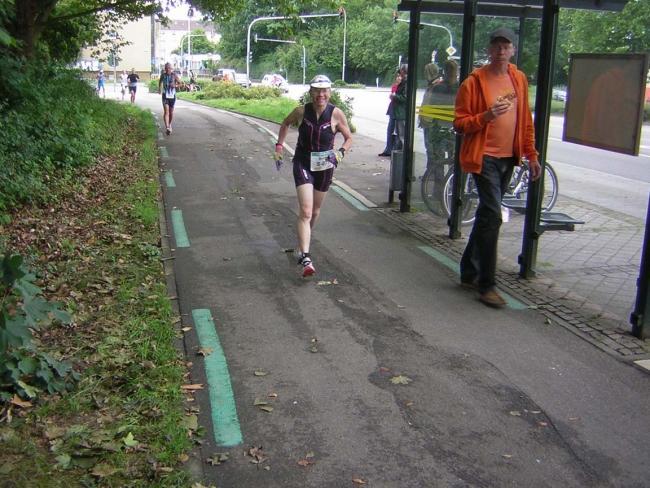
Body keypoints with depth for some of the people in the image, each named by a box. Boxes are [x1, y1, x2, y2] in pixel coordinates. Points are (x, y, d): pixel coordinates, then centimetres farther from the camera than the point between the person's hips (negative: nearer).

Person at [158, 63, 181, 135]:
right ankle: (167, 127, -27)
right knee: (166, 112, -15)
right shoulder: (163, 75, -2)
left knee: (171, 112, 13)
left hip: (172, 96, 1)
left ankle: (169, 124, 38)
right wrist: (159, 88, 26)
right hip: (165, 96, -1)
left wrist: (175, 85, -18)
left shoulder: (174, 75, -6)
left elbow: (180, 83, 1)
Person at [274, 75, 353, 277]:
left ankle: (303, 243, 45)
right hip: (303, 163, -2)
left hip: (324, 166, 2)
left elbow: (349, 138, 2)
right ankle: (306, 259, -21)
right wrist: (279, 145, 5)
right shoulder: (301, 112, -8)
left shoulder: (336, 114, -10)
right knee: (305, 211, -17)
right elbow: (285, 124, 13)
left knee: (315, 211, 17)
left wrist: (341, 152, -16)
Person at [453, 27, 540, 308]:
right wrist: (486, 116, -24)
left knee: (487, 215, 12)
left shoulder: (519, 79, 9)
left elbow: (526, 120, 15)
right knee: (492, 216, -12)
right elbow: (460, 124, -8)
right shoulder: (474, 82, -8)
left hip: (509, 157, 6)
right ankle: (486, 284, -4)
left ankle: (469, 273, 24)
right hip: (484, 156, -6)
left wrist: (531, 155, 11)